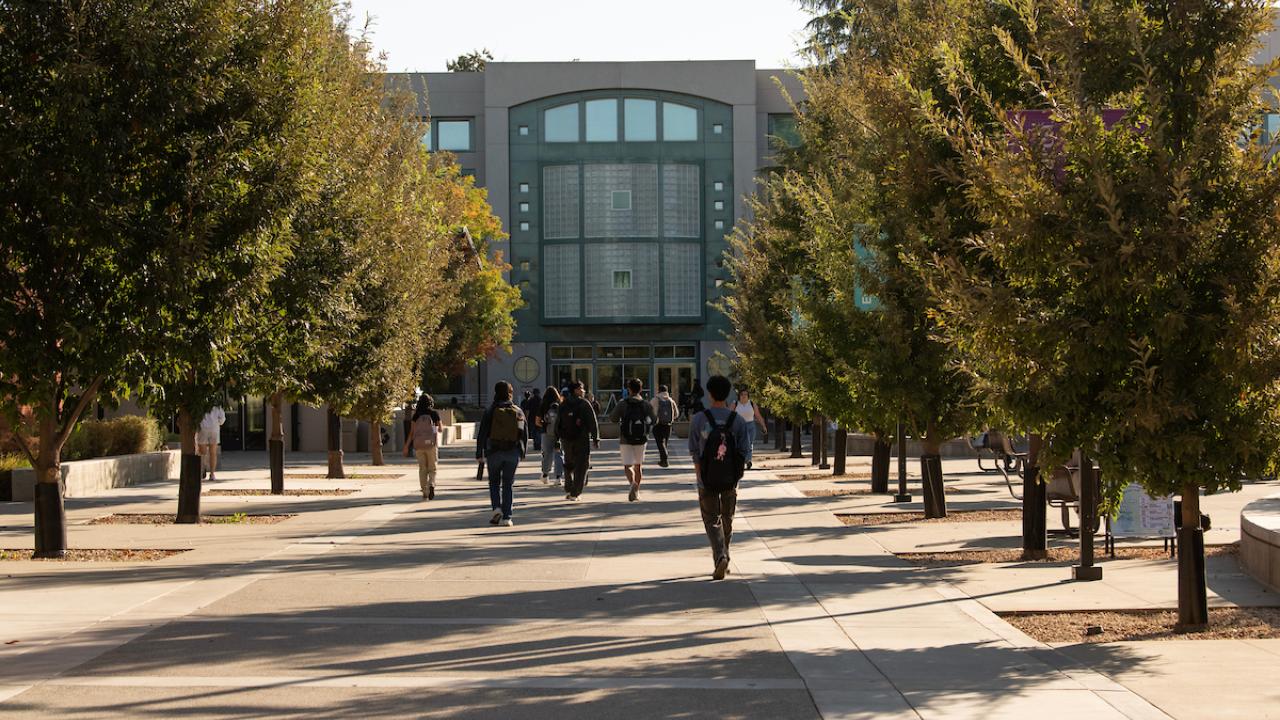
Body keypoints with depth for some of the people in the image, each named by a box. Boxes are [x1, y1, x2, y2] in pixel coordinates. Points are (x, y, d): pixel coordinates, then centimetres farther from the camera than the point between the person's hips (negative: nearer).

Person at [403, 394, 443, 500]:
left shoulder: (416, 415, 2)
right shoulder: (434, 414, 0)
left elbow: (411, 432, 0)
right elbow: (440, 429, 8)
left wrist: (406, 446, 5)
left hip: (419, 444, 1)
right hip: (431, 443, -1)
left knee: (422, 469, 11)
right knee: (432, 468, 7)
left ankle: (425, 492, 7)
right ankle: (431, 485, -20)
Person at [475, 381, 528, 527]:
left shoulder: (490, 411, -4)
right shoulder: (518, 412, 4)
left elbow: (482, 434, -5)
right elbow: (525, 434, 9)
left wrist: (479, 453, 1)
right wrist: (522, 453, 18)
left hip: (494, 452, -2)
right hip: (513, 453, 2)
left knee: (494, 482, 15)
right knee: (508, 484, 7)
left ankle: (496, 508, -6)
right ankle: (506, 517, 3)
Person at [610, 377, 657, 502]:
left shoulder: (622, 404, -8)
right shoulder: (646, 405, -2)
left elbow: (613, 418, -3)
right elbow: (654, 421, 3)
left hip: (626, 440, -2)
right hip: (641, 440, 2)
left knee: (627, 466, 0)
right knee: (638, 465, 17)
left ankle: (633, 483, -28)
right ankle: (636, 491, 21)